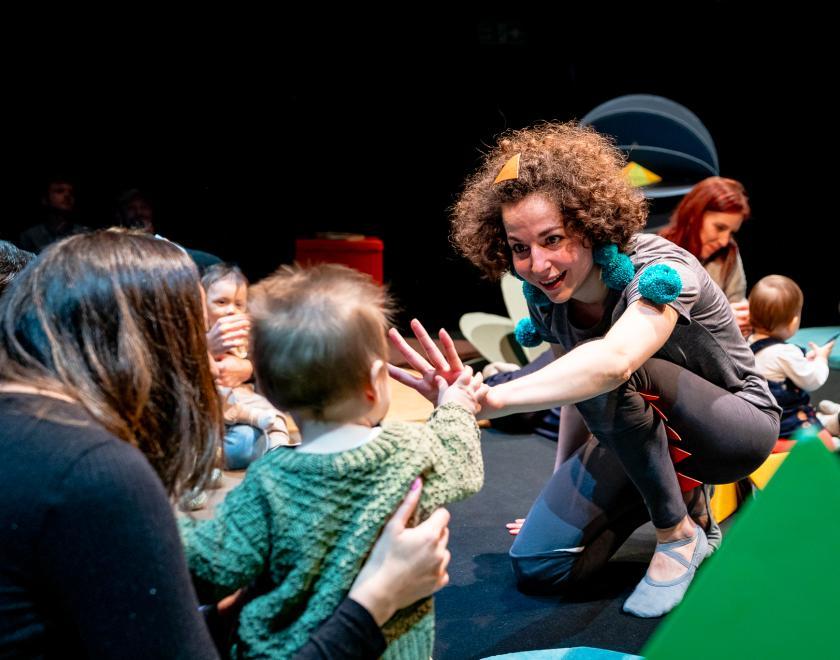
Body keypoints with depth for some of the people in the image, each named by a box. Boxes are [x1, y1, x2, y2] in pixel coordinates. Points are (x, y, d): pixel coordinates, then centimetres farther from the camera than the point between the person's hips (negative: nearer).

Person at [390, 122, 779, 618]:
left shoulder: (657, 270, -32)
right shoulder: (546, 296, -11)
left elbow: (613, 361, -54)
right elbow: (576, 389, 2)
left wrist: (487, 398, -66)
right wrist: (566, 486, 0)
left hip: (739, 424, -6)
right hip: (642, 438, 7)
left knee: (607, 379, -37)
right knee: (537, 565, -8)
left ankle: (679, 534, -15)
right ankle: (678, 489, 12)